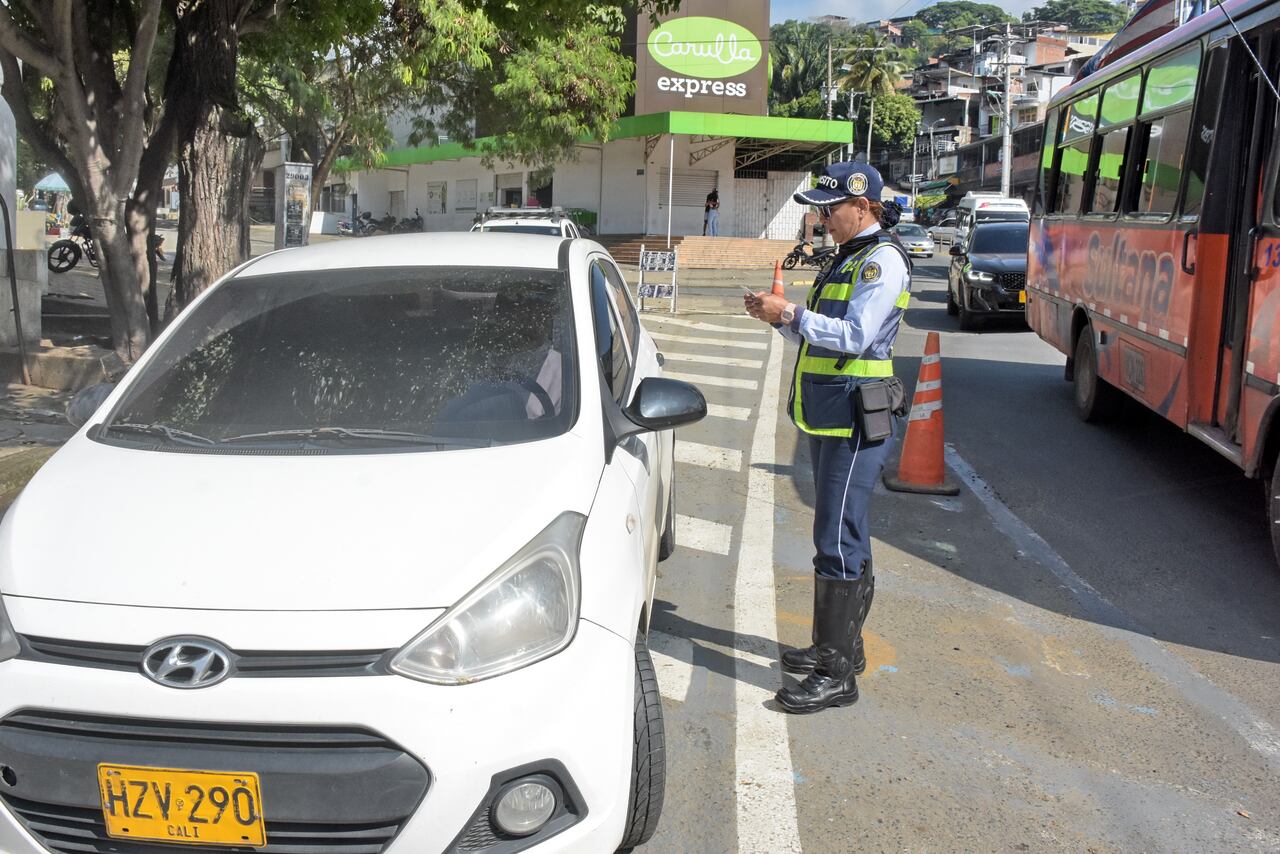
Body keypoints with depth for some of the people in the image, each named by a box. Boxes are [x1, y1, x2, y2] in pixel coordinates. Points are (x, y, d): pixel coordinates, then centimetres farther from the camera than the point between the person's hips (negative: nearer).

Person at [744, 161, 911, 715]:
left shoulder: (882, 260, -12)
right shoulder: (847, 257, 19)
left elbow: (854, 336, -22)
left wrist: (792, 314, -18)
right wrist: (781, 319, 7)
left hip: (856, 418, -10)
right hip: (827, 416, 10)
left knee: (840, 541, -9)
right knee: (834, 536, 16)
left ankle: (838, 674, -4)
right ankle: (836, 645, 28)